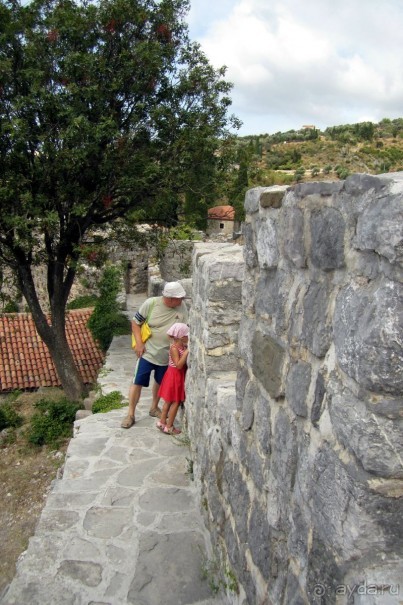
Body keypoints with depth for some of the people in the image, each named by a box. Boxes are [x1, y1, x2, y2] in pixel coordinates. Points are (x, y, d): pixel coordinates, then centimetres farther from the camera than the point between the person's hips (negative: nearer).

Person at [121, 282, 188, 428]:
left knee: (160, 382, 19)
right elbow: (135, 322, -6)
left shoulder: (182, 307, -9)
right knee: (137, 382, 1)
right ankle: (130, 414, 15)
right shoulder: (151, 303, -16)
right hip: (148, 352, -3)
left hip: (167, 355, 3)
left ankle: (154, 408, 41)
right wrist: (139, 343, -14)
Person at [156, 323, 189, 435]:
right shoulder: (174, 348, -22)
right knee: (176, 402, 1)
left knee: (169, 401, 18)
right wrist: (186, 353, -31)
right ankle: (169, 427, 11)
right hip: (175, 375, -9)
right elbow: (178, 365, -28)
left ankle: (162, 422, 29)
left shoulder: (183, 346, 4)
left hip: (179, 376, 9)